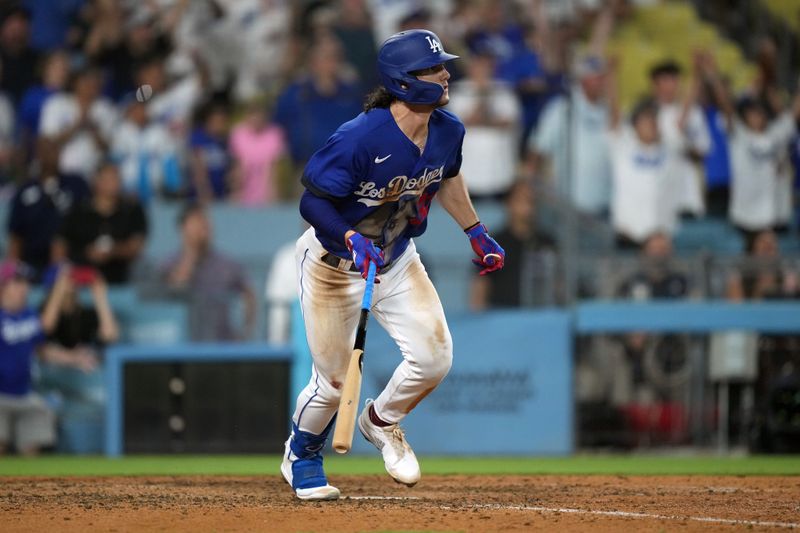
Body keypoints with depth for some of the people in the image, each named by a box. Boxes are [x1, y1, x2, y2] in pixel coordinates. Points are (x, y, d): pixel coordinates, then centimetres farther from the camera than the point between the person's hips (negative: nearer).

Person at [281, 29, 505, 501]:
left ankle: (382, 420, 25)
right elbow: (312, 200, -26)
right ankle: (301, 456, 33)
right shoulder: (360, 139, -33)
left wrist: (477, 233, 13)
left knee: (434, 356, -7)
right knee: (335, 380, 2)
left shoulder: (448, 131, -11)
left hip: (397, 259, 6)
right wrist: (352, 240, -39)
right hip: (335, 263, -6)